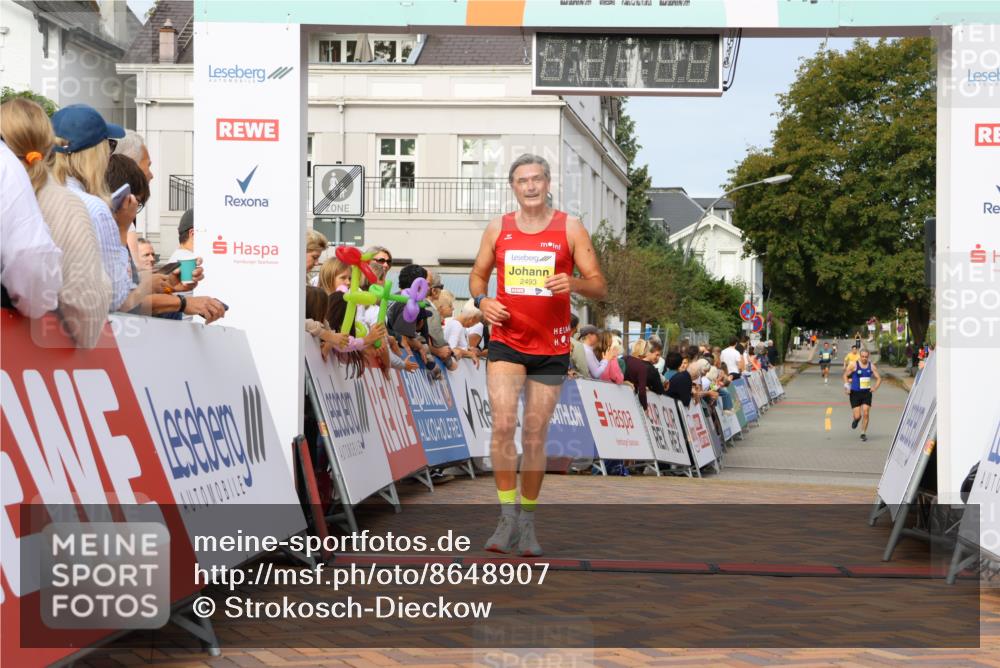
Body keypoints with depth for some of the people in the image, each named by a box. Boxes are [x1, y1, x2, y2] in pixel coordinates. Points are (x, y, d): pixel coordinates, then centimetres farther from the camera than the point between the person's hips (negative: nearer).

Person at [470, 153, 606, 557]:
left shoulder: (570, 228, 0)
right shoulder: (498, 228, 5)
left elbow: (599, 287, -2)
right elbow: (478, 274, 16)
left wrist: (574, 283, -24)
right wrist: (482, 300, -6)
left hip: (551, 348, 0)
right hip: (506, 343, 1)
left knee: (535, 436, 6)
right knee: (503, 425, -16)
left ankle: (527, 524, 17)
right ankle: (507, 516, -7)